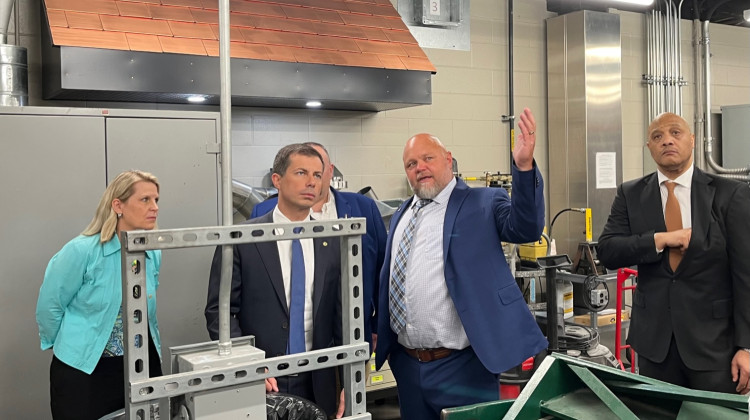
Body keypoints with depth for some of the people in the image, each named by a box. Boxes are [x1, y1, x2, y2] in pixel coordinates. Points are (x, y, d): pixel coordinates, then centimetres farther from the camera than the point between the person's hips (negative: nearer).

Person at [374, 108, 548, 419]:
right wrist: (378, 334, 11)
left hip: (461, 365, -5)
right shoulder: (401, 216, 13)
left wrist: (524, 165, -34)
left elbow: (526, 227, -21)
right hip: (406, 364, 6)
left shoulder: (482, 204, -4)